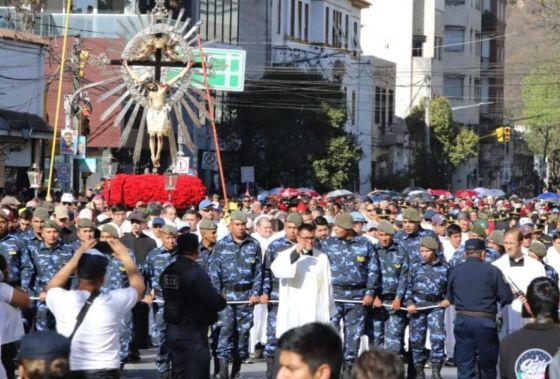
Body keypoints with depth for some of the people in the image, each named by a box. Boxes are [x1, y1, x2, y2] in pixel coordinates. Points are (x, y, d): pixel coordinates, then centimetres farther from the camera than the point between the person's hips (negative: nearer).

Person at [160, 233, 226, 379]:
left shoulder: (167, 272, 3)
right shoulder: (196, 272, -19)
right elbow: (216, 302, -21)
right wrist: (222, 300, 3)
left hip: (173, 330, 7)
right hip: (193, 332, -7)